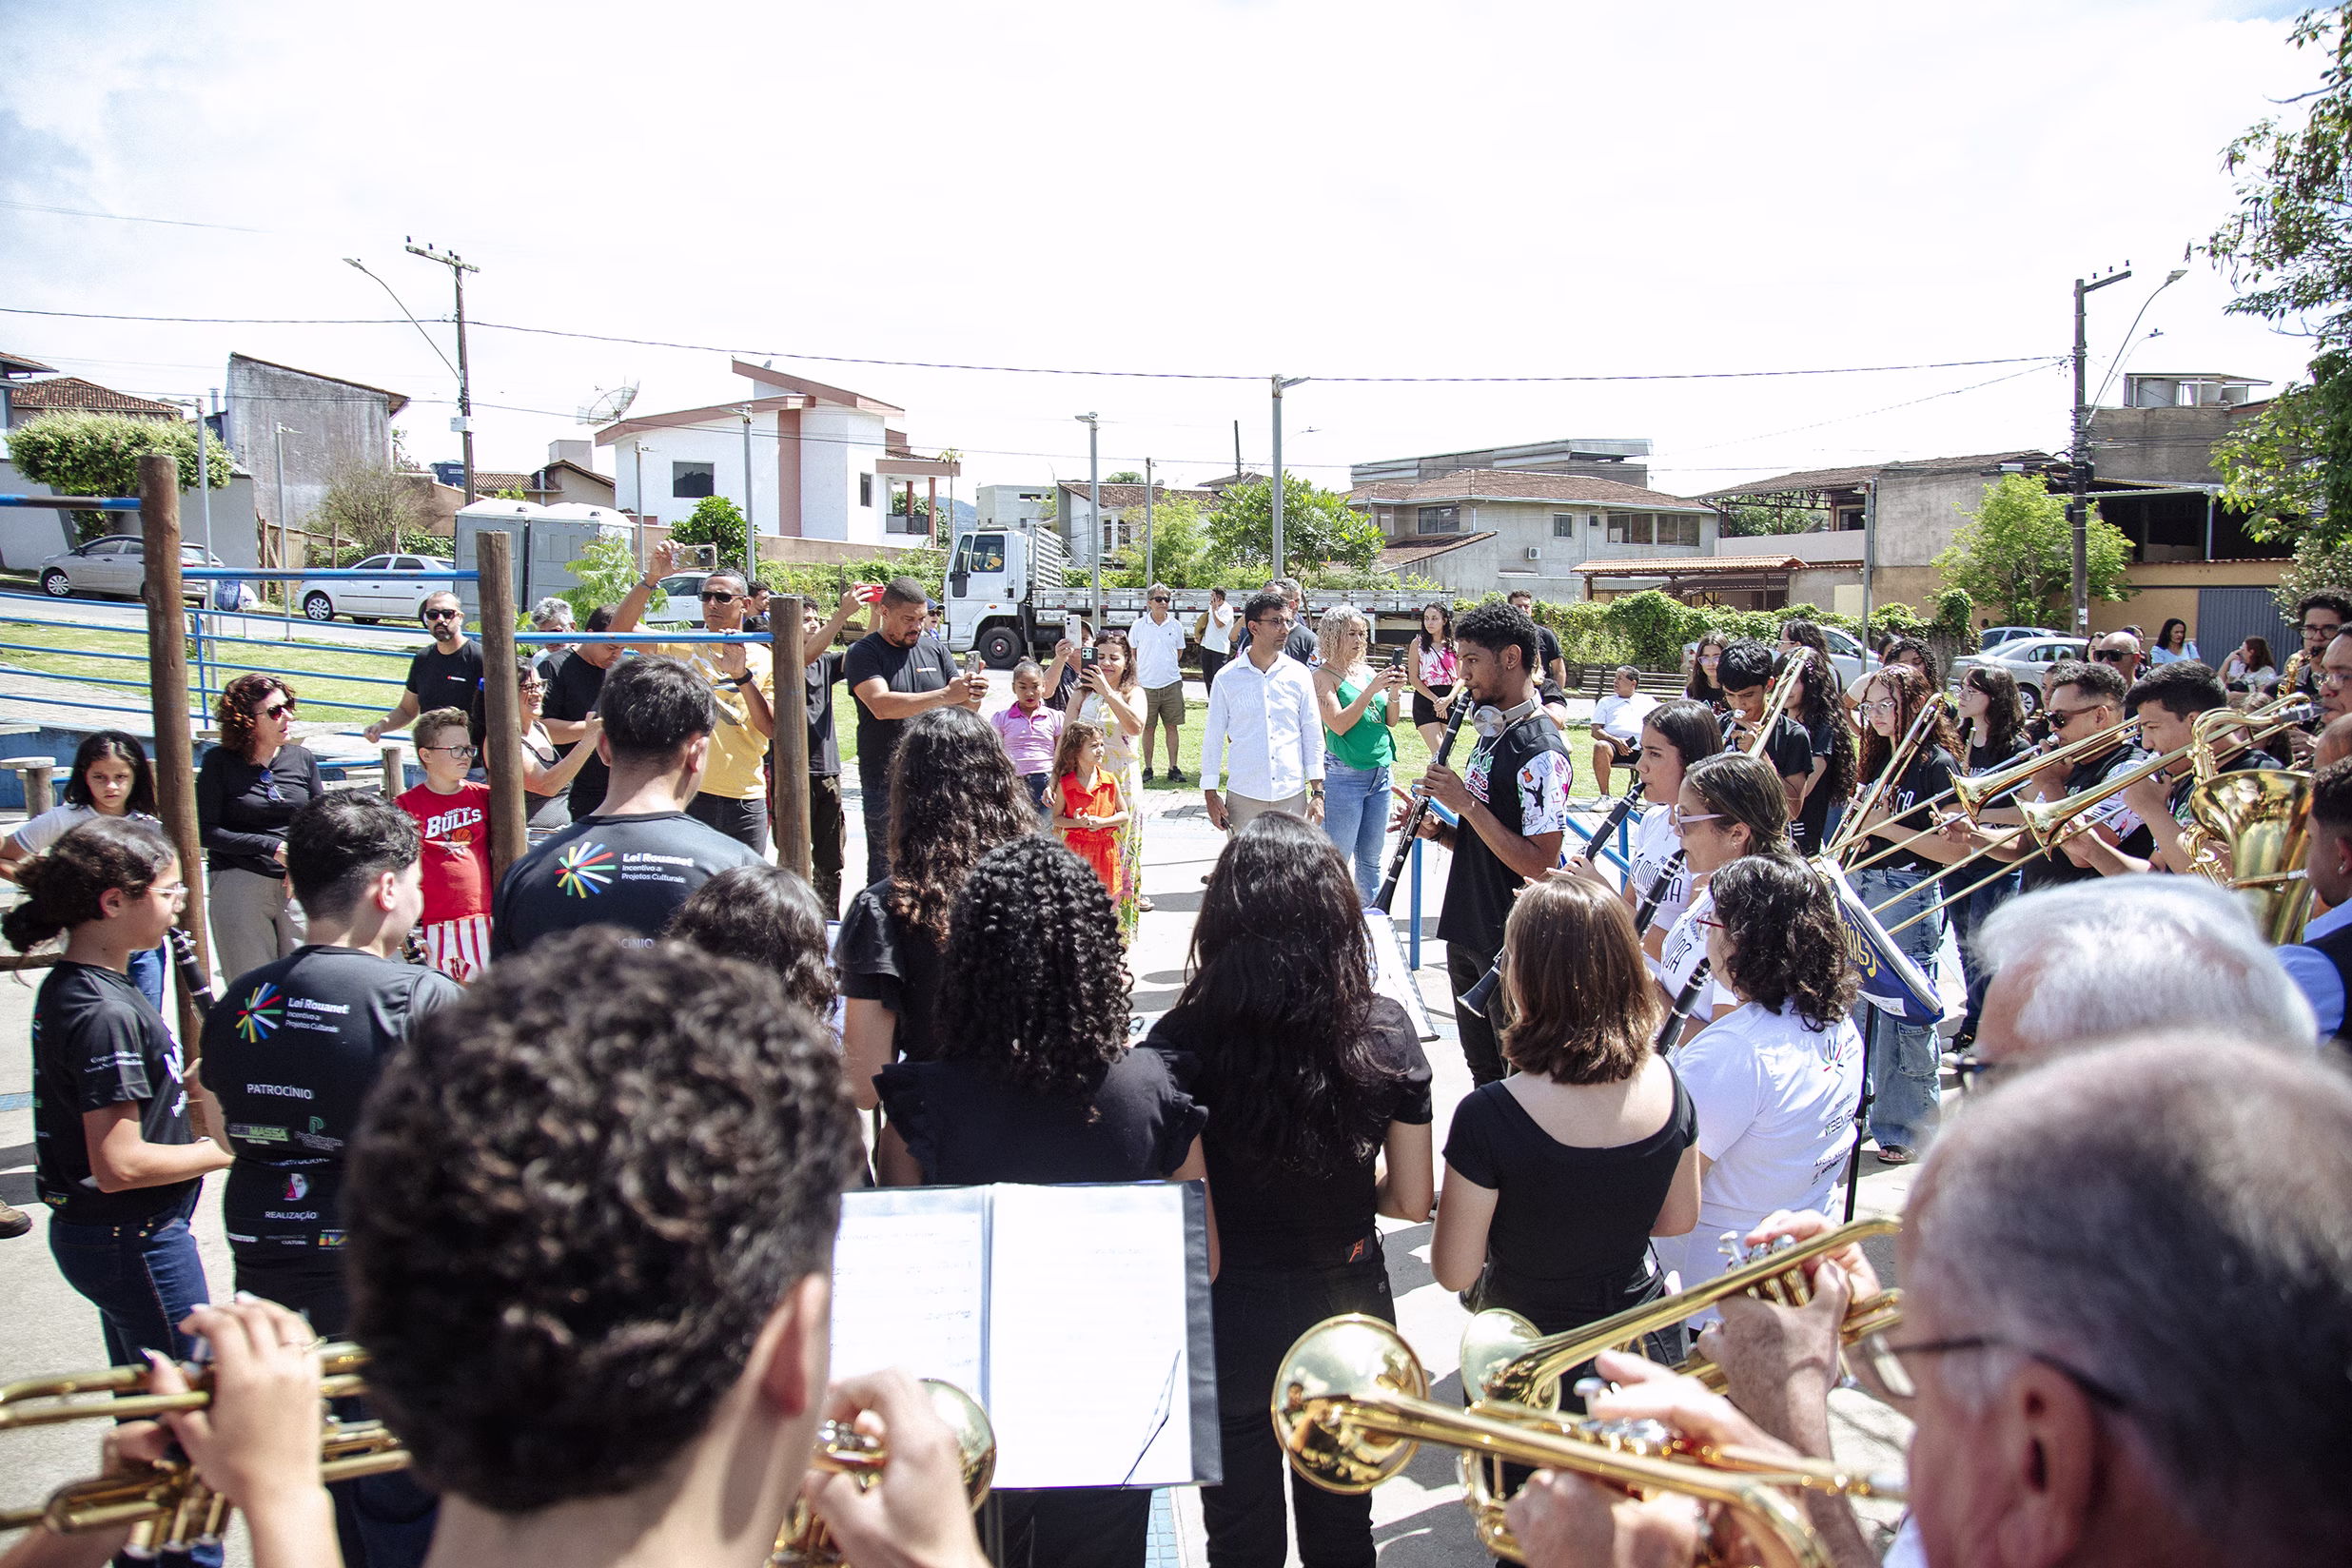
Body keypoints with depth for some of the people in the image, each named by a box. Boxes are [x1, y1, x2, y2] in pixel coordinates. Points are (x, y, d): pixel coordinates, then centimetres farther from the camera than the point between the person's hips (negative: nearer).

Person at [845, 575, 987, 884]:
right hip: (885, 782, -4)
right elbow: (882, 705, -19)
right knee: (885, 872, -2)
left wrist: (973, 695, -15)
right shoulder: (863, 653, -3)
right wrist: (945, 695, -25)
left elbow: (965, 712, 11)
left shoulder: (936, 650, 12)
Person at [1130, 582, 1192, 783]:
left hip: (1172, 684, 1)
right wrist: (1136, 678, 5)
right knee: (1148, 728, 4)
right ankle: (1148, 769, 13)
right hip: (1147, 685, -1)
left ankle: (1173, 768, 11)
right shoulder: (1139, 625, 0)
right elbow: (1131, 654, 9)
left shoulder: (1176, 625, 5)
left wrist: (1168, 669, 13)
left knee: (1173, 726, 4)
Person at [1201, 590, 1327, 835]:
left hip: (1292, 796, 1)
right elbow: (1213, 737, 5)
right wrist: (1210, 794, 3)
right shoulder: (1227, 678, 0)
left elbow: (1313, 733, 8)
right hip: (1245, 797, -1)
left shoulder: (1299, 674, 4)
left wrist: (1318, 791, 4)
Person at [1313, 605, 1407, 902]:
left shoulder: (1368, 672, 11)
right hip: (1344, 774, -6)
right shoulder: (1323, 676, -7)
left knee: (1371, 858, 14)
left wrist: (1394, 692, -7)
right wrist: (1371, 690, -20)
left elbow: (1391, 721, 11)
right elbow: (1339, 724, -17)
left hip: (1381, 771, 6)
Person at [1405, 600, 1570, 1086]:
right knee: (1483, 1072, 20)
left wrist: (1466, 802, -22)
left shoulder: (1540, 750, -19)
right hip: (1466, 932, 9)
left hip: (1513, 947, -9)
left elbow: (1539, 864, -24)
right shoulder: (1491, 733, 10)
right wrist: (1439, 830, -1)